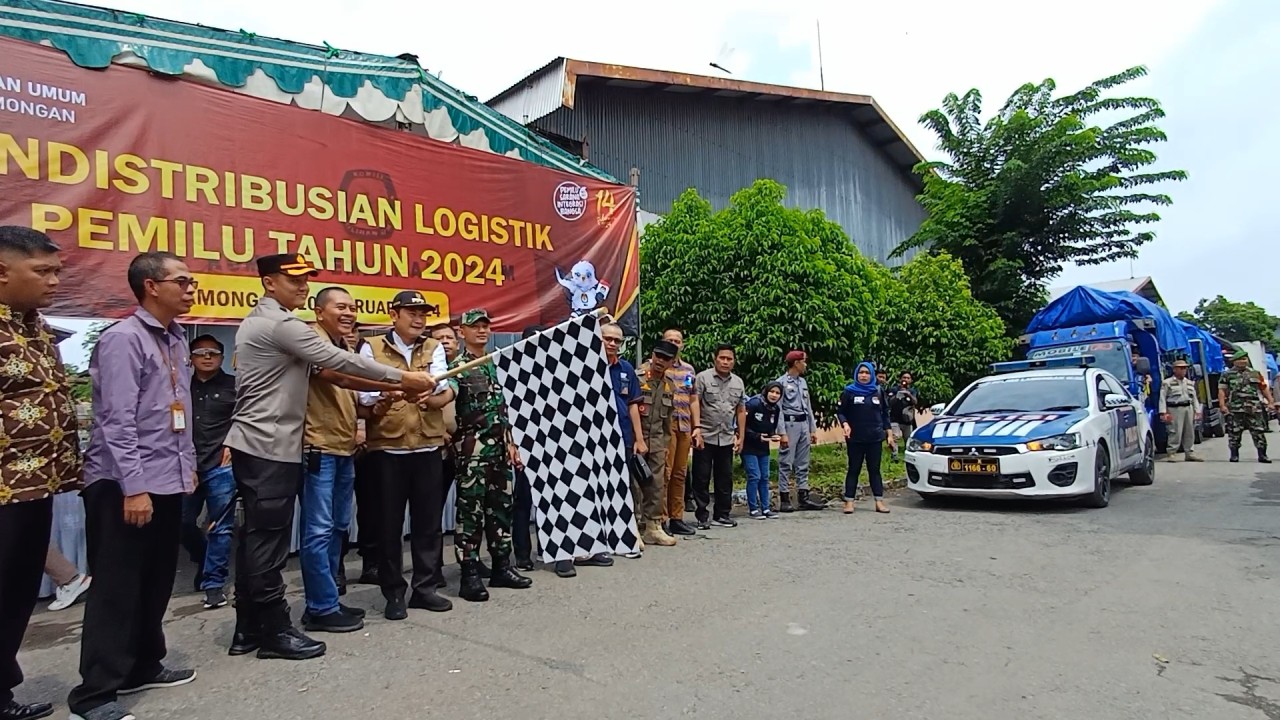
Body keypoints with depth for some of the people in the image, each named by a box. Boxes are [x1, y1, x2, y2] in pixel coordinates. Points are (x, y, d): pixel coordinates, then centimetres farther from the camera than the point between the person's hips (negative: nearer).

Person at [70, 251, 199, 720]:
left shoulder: (176, 340, 12)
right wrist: (133, 486, -21)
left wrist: (187, 465, 16)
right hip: (123, 486, -8)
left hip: (167, 482, 8)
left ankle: (143, 667, 31)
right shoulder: (123, 339, -13)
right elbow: (118, 420, -18)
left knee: (157, 581, 16)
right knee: (117, 587, 0)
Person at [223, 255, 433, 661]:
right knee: (269, 539, -3)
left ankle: (248, 629, 21)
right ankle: (274, 631, 7)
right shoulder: (281, 324, -14)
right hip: (271, 447, -10)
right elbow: (339, 361, -17)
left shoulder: (257, 322, 18)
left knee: (255, 536, 13)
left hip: (252, 444, 10)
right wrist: (401, 377, -11)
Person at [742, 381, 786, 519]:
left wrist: (774, 436, -7)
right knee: (754, 476, -7)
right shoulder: (753, 404, -18)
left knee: (765, 477, 9)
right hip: (749, 447, -7)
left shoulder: (776, 409, 3)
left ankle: (765, 508, 17)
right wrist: (758, 436, -23)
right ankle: (753, 509, 3)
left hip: (764, 448, 7)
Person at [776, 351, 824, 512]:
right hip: (790, 424, -8)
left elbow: (808, 406, 18)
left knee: (803, 463, 11)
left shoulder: (802, 382, 15)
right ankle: (784, 499, 2)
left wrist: (813, 429, 15)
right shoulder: (782, 382, -9)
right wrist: (782, 432, -17)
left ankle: (803, 497, 17)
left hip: (804, 424, 8)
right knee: (786, 463, -3)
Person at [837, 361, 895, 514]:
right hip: (855, 439, -2)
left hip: (875, 438, 2)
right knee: (854, 469, 2)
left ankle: (879, 501, 8)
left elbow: (885, 414, 13)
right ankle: (849, 502, 4)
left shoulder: (878, 392, 9)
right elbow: (840, 412, 1)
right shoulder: (849, 391, 1)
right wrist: (845, 424, -18)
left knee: (874, 469, 6)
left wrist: (889, 434, 9)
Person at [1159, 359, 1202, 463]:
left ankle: (1190, 453, 17)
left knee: (1190, 432, 9)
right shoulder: (1167, 383, -2)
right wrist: (1163, 412, -13)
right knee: (1175, 432, -10)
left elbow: (1194, 398, 22)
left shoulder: (1190, 383, 19)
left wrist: (1197, 411, 13)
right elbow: (1162, 398, -6)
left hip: (1188, 408, 7)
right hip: (1175, 409, -6)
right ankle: (1172, 453, -5)